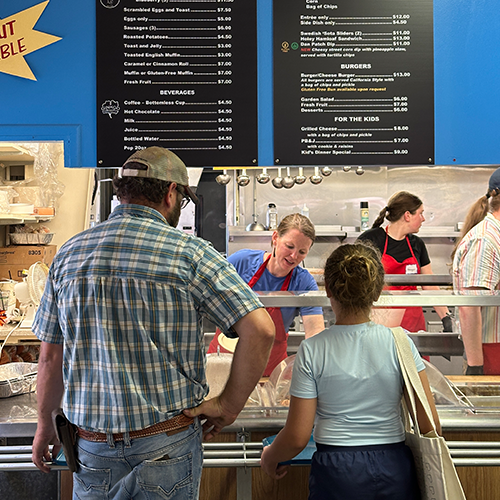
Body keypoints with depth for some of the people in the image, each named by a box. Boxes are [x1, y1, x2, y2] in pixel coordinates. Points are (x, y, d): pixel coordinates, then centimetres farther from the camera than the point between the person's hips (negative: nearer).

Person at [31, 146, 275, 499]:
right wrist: (229, 406, -7)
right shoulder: (191, 253, -12)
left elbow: (51, 357, 5)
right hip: (167, 446, -3)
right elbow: (260, 329, -19)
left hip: (92, 445, 4)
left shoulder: (69, 253, 0)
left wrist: (45, 424, 19)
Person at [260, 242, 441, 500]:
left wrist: (269, 457, 11)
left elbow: (297, 437, -9)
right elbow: (429, 425, -6)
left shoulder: (312, 350, -11)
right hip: (395, 470, 2)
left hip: (337, 471, -1)